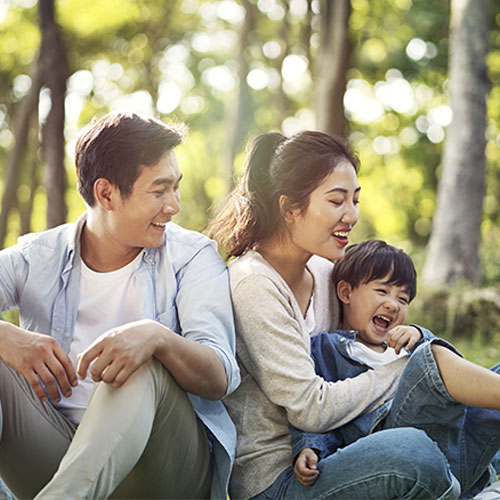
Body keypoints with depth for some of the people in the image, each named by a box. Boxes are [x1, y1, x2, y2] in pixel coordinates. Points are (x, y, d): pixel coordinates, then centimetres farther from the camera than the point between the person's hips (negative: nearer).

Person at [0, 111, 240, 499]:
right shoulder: (38, 257, 7)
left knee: (146, 368, -31)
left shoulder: (193, 256, 3)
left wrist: (158, 338, -33)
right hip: (53, 450, 2)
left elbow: (219, 379, -12)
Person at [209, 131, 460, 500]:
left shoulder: (325, 273, 8)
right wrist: (405, 370, -11)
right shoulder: (253, 286, -16)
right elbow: (312, 409, -19)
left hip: (319, 458, 8)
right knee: (413, 452, -29)